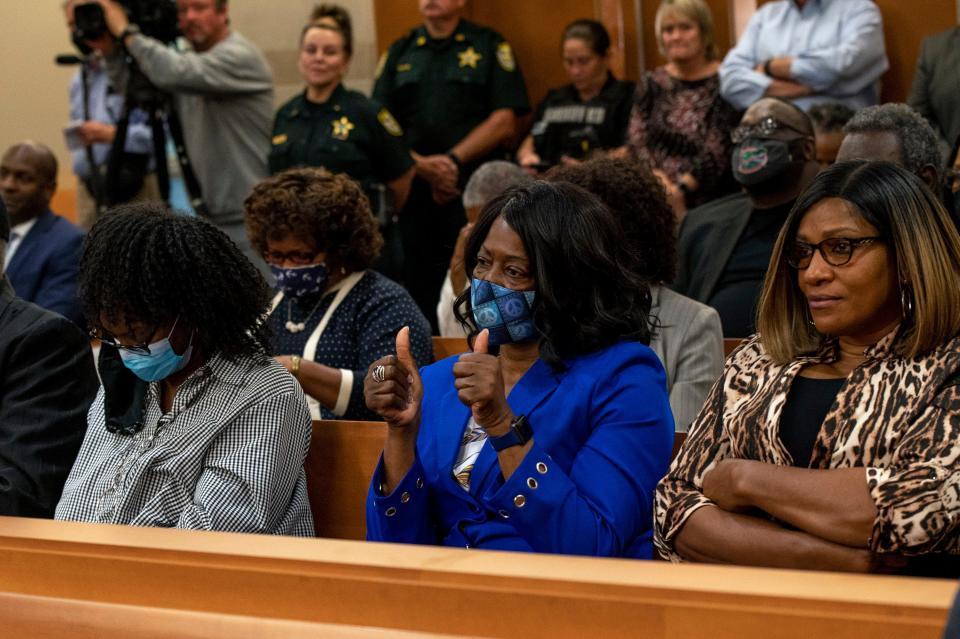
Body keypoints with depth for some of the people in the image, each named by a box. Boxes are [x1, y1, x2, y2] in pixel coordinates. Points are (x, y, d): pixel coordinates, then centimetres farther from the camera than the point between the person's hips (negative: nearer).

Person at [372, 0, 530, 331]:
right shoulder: (399, 52, 14)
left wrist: (453, 160, -11)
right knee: (416, 288, 4)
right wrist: (421, 165, -9)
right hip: (414, 190, 3)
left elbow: (504, 122, -3)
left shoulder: (490, 47, 5)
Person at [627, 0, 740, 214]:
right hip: (656, 203, 3)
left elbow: (717, 151, -7)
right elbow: (637, 142, 5)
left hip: (710, 202, -3)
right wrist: (656, 178, -13)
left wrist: (682, 188, -18)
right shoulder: (651, 83, 14)